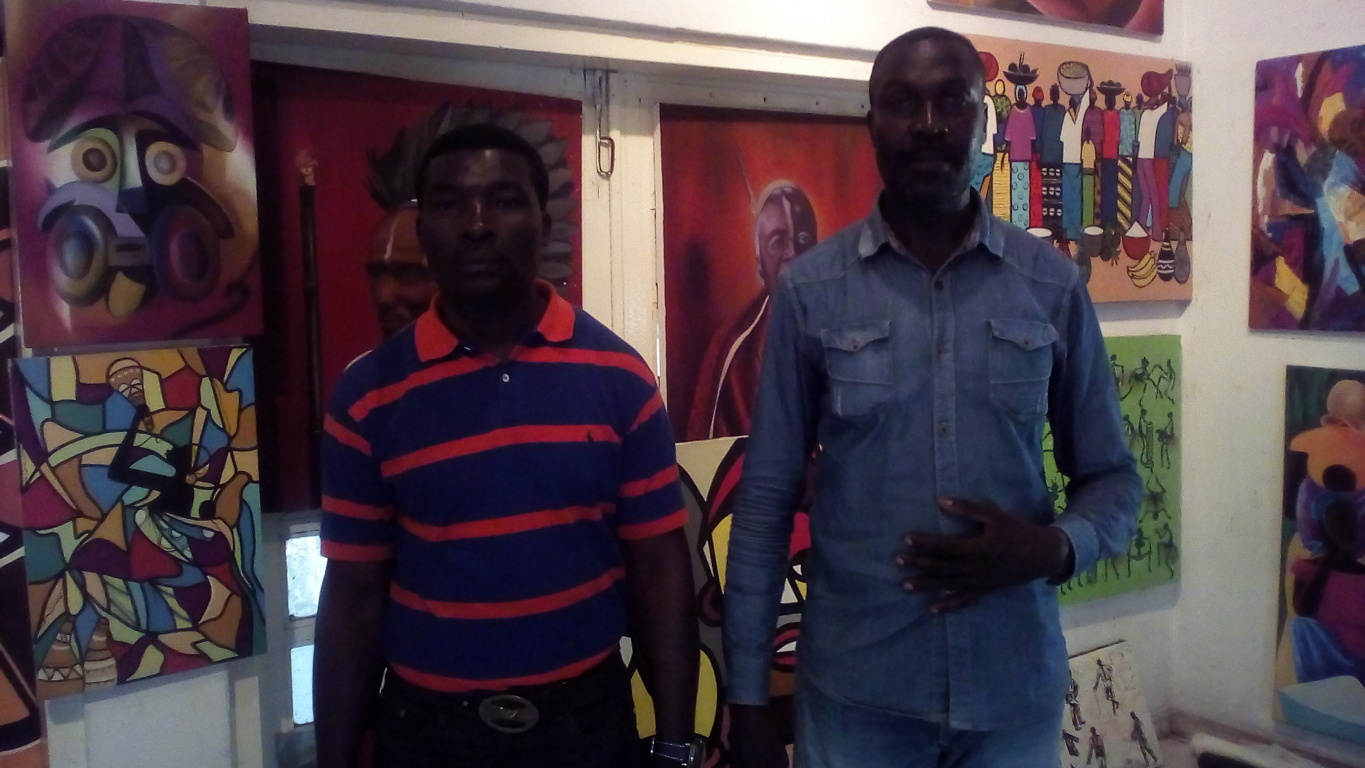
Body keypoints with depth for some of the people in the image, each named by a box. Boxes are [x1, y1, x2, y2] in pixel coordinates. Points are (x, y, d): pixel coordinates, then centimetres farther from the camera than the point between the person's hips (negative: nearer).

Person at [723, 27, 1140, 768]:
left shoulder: (1052, 284, -1)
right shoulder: (810, 289, -4)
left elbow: (1112, 478, 6)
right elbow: (766, 498, -2)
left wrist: (1056, 547, -15)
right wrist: (747, 698, -2)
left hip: (1016, 691, 1)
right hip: (853, 691, -1)